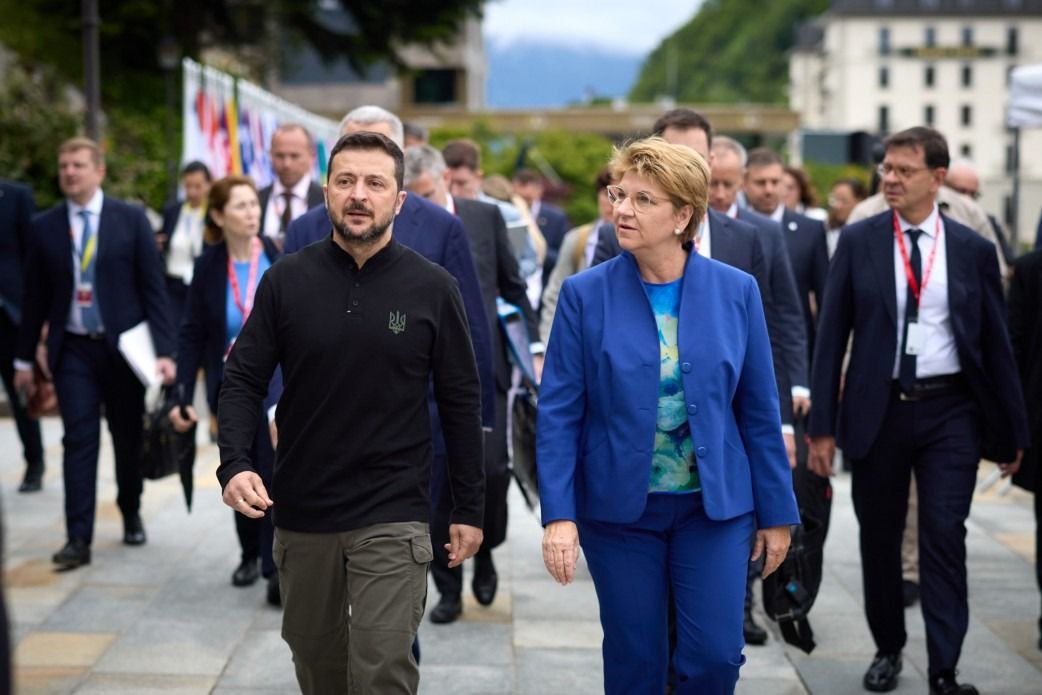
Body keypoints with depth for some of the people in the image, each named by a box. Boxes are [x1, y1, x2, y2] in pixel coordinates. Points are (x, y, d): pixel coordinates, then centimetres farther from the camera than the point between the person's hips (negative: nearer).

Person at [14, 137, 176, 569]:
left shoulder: (130, 220, -1)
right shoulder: (44, 227, 4)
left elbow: (153, 287, -3)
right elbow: (35, 297, 8)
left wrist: (163, 350, -10)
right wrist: (24, 356, 8)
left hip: (124, 346, 0)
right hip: (73, 350, 0)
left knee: (129, 439, 11)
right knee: (79, 441, -5)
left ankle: (131, 514, 32)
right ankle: (78, 538, -4)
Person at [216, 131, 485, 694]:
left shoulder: (432, 289, -5)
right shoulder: (286, 281, -2)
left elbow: (460, 401, 1)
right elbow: (242, 380, 1)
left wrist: (468, 509, 2)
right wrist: (234, 465, -16)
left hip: (392, 519, -2)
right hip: (301, 513, 3)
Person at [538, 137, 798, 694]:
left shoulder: (735, 291, -2)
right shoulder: (585, 294, -5)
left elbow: (759, 410, 2)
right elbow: (558, 412, -6)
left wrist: (776, 511, 3)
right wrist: (558, 514, -14)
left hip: (715, 506, 1)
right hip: (618, 507, 0)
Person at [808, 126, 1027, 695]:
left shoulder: (973, 250, 1)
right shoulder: (858, 241, 1)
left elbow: (995, 344, 5)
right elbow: (832, 334, 0)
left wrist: (1011, 431, 6)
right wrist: (822, 425, -4)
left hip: (949, 412, -1)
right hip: (877, 410, 1)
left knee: (944, 537, -5)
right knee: (879, 537, 11)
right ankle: (888, 649, 30)